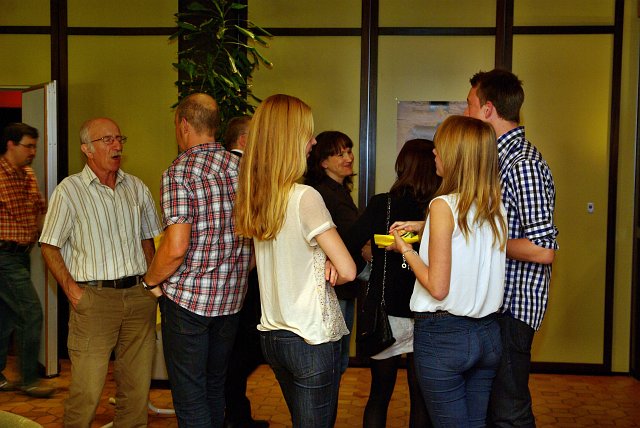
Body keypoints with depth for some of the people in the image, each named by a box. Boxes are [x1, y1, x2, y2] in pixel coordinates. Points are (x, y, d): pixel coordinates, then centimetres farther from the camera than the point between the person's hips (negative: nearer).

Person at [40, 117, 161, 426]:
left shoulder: (137, 187, 12)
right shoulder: (69, 190, -1)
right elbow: (50, 247, 1)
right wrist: (71, 289, -9)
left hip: (139, 295, 4)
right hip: (94, 296, -4)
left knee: (137, 386, 7)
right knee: (87, 390, -5)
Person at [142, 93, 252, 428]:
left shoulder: (180, 171, -15)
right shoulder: (242, 167, 5)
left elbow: (176, 247, -22)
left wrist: (151, 280, -5)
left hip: (188, 299, -6)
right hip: (231, 299, 7)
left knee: (189, 398, 4)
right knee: (216, 387, 21)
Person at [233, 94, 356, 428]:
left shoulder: (254, 197, 3)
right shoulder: (305, 197, -19)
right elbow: (348, 271, -18)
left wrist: (322, 265, -6)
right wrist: (327, 274, 2)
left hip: (271, 335, 8)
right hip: (312, 340, -8)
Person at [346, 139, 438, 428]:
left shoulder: (381, 204, -10)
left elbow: (348, 250, -14)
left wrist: (365, 269, 1)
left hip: (384, 314, 0)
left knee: (379, 394, 16)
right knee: (421, 399, 13)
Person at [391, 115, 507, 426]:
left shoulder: (444, 205, -15)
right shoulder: (496, 206, 3)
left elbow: (438, 287, -17)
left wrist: (405, 250, -2)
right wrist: (421, 227, 17)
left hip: (443, 335, -6)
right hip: (488, 334, 6)